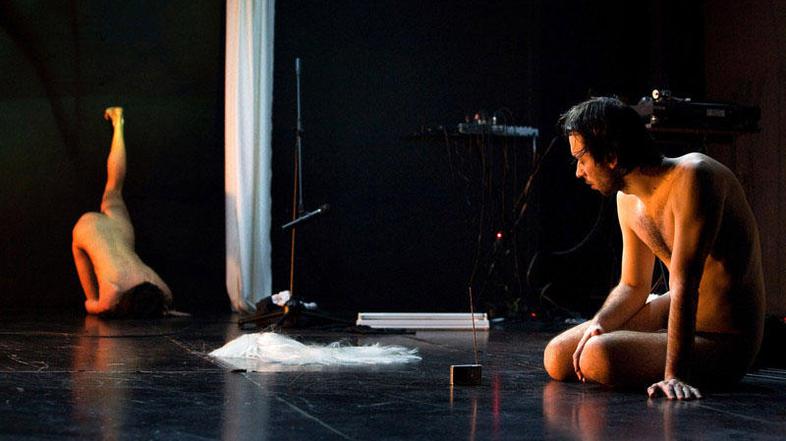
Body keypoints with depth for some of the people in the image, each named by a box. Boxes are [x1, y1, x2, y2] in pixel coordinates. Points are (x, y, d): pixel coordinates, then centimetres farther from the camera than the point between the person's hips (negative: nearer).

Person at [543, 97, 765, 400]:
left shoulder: (692, 177, -24)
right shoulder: (628, 200, 3)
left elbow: (684, 284, -30)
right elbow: (633, 286, 13)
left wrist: (675, 374, -35)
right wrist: (598, 325, -9)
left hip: (723, 342, -8)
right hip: (672, 315, 8)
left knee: (599, 357, -28)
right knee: (558, 358, 5)